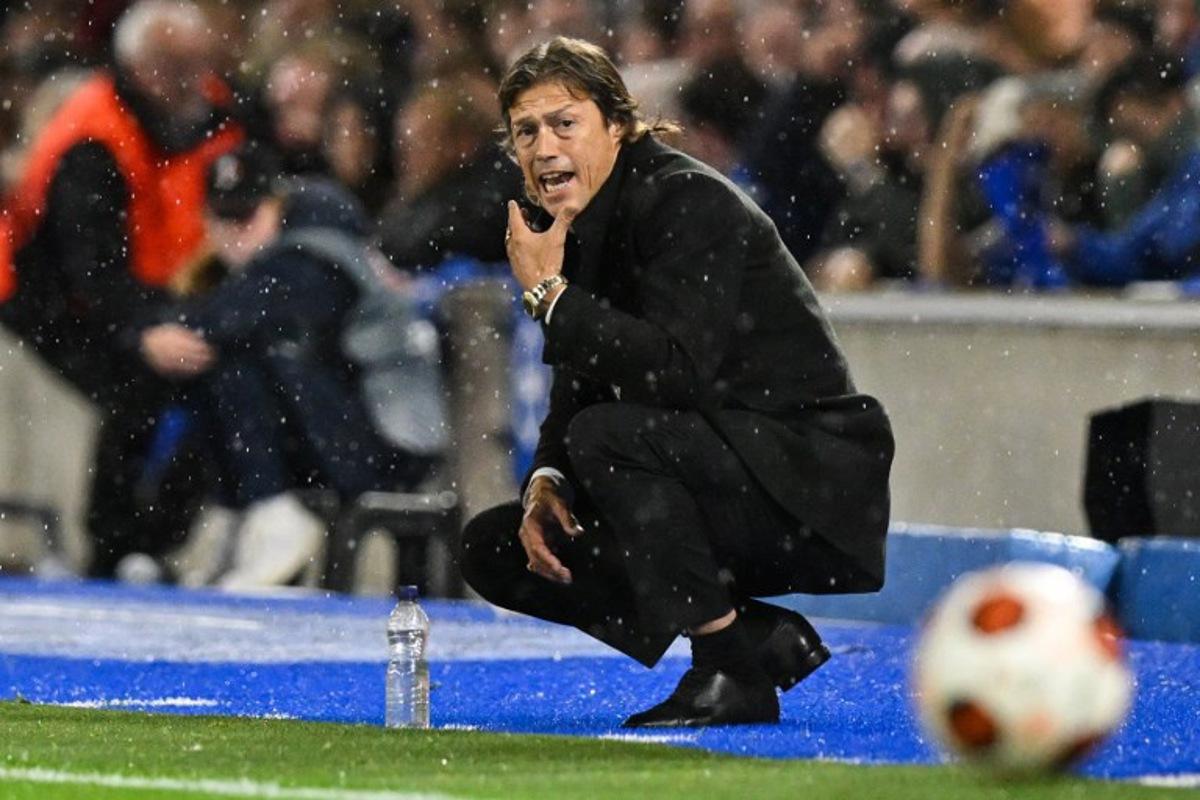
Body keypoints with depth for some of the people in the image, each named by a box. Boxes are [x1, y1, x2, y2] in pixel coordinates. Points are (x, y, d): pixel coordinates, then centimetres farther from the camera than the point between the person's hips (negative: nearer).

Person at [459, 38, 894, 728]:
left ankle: (731, 670, -19)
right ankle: (760, 639, 4)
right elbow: (578, 390, 12)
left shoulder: (689, 202, -18)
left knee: (610, 433, -31)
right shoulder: (570, 224, 8)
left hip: (810, 486, -9)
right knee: (494, 549, 4)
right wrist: (546, 481, -8)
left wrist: (549, 293, -25)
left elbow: (678, 371, -30)